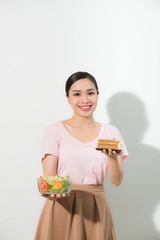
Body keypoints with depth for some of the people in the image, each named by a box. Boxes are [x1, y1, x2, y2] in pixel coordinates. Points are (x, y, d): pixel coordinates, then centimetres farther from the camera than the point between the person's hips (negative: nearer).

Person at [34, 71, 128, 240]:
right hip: (62, 207, -2)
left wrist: (112, 157, -21)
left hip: (96, 208, 2)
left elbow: (116, 181, -2)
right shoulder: (55, 130, -1)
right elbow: (48, 178, -7)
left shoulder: (110, 132, 5)